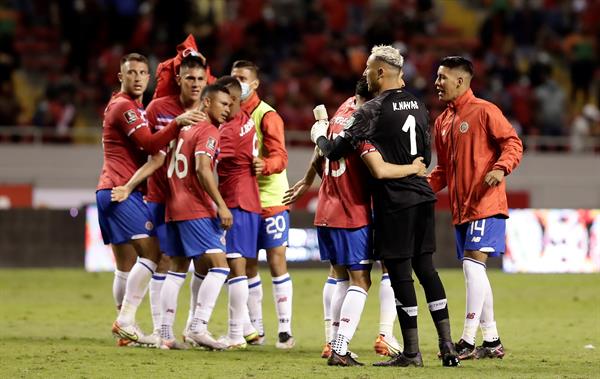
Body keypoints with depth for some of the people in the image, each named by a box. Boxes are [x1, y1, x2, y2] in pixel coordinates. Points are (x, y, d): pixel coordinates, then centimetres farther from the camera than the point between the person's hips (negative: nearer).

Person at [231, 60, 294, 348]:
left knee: (276, 261, -5)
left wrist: (265, 165, -38)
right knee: (248, 266, 8)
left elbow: (279, 157, -18)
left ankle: (285, 329, -4)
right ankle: (255, 329, 15)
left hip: (270, 199, -6)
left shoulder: (266, 115, -11)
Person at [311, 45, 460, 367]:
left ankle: (411, 352, 1)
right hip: (422, 195, 7)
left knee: (400, 272, -2)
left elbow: (335, 150, -8)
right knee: (425, 268, 10)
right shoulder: (417, 105, 11)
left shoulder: (372, 111, -12)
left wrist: (318, 136, 11)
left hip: (395, 201, -7)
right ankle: (447, 345, 7)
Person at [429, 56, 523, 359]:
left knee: (473, 264, -15)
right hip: (460, 208, 8)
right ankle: (492, 341, 16)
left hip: (485, 205, -8)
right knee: (474, 272, 9)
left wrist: (501, 168, -28)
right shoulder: (442, 122, 16)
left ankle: (468, 342, -15)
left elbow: (512, 143, -10)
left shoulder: (484, 111, -7)